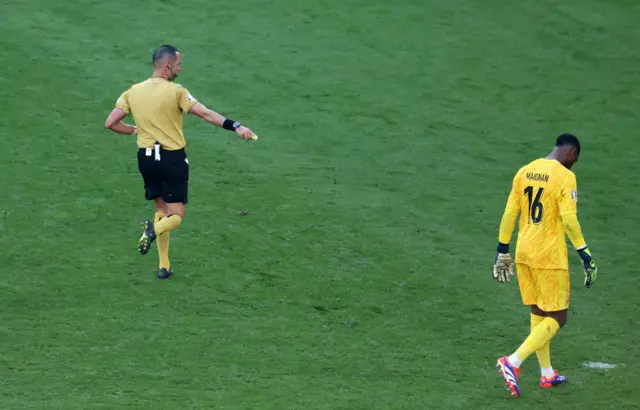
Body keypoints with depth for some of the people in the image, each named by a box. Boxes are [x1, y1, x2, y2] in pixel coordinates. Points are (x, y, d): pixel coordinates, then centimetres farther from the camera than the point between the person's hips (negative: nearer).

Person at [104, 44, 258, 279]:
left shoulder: (133, 92, 2)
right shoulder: (175, 92, -11)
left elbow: (111, 123, 1)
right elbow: (205, 114, -20)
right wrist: (236, 127, -24)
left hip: (146, 157, 5)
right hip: (172, 158, -4)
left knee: (162, 210, 19)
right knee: (176, 216, 4)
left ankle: (164, 266, 13)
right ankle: (154, 230, -30)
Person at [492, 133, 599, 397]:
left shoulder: (525, 172, 8)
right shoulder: (564, 176, -12)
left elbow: (509, 213, 10)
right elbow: (569, 220, -18)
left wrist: (502, 251, 16)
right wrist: (585, 255, -11)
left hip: (524, 254, 7)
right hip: (549, 256, -7)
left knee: (539, 314, 18)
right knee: (556, 318, 1)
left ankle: (547, 374, 23)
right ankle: (514, 362, -14)